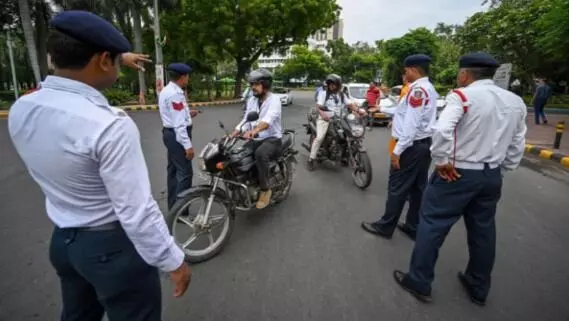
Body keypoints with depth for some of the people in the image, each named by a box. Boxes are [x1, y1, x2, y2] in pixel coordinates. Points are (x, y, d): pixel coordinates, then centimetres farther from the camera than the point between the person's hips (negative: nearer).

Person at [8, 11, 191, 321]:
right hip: (112, 246, -7)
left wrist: (120, 59, 27)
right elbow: (136, 211, -28)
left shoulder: (20, 110, -5)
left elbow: (72, 78, 17)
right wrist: (174, 261, -15)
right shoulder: (110, 126, -30)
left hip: (62, 241, 7)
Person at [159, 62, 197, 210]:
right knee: (185, 172, -7)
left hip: (169, 133, 11)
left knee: (173, 170, 17)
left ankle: (173, 206, 29)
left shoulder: (166, 91, 12)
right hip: (177, 135, -11)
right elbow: (179, 123, -24)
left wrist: (187, 114, 14)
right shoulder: (175, 94, -20)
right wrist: (188, 145, -23)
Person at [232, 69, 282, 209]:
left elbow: (268, 119, -33)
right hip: (255, 139, 7)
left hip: (272, 139, -7)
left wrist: (254, 130, -51)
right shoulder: (251, 100, 11)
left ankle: (265, 189, -21)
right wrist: (233, 134, -8)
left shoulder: (274, 99, -13)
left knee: (260, 153, -38)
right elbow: (246, 120, 8)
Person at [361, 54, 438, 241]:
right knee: (418, 188, 13)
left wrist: (397, 150, -21)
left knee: (397, 188, 0)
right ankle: (414, 227, 24)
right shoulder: (429, 89, 14)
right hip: (425, 144, 10)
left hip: (412, 146, -10)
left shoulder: (418, 89, -18)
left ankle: (385, 226, 13)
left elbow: (412, 124, -23)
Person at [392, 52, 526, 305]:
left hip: (457, 173, -7)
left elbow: (442, 130, -29)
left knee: (432, 225, 4)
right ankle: (479, 288, 36)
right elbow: (517, 145, 12)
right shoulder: (516, 102, 9)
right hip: (492, 176, 7)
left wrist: (441, 161, -17)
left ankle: (419, 282, 16)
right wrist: (501, 170, 19)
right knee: (483, 231, 18)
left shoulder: (463, 96, -12)